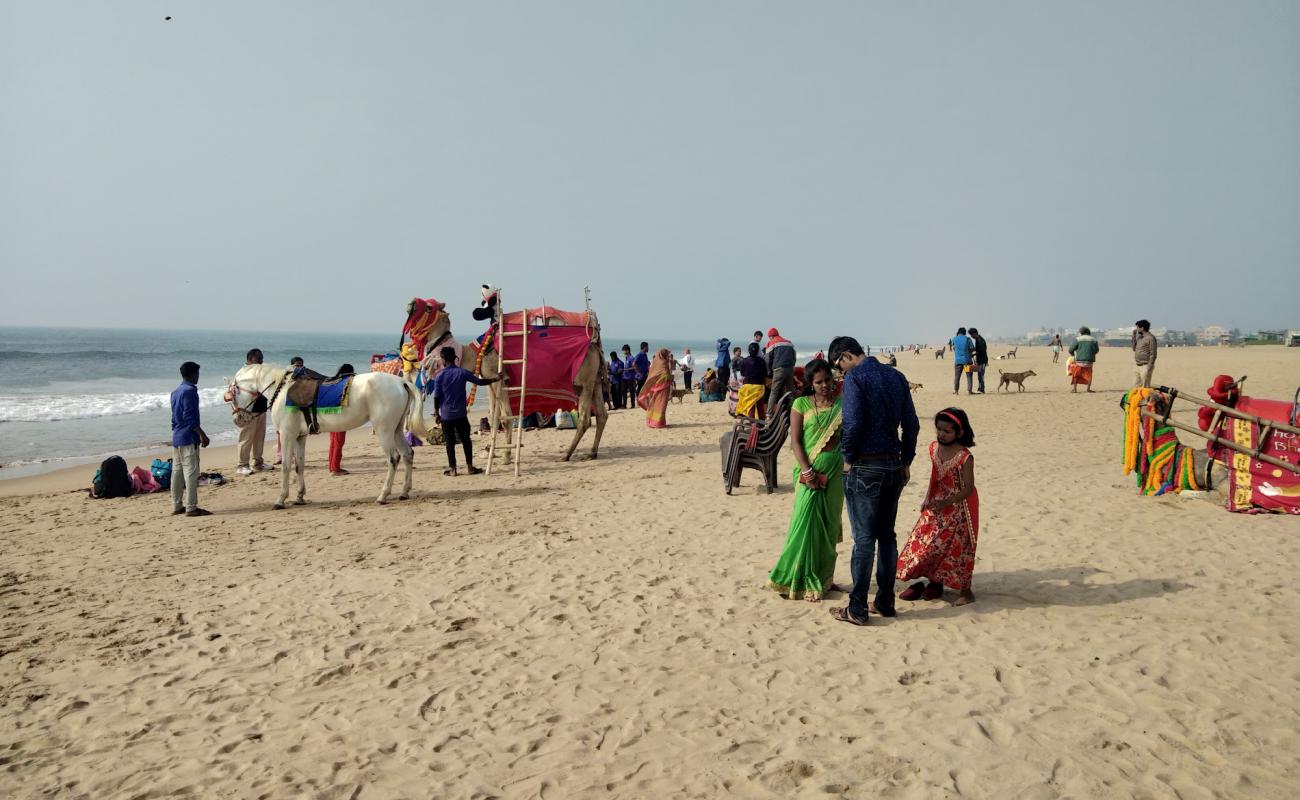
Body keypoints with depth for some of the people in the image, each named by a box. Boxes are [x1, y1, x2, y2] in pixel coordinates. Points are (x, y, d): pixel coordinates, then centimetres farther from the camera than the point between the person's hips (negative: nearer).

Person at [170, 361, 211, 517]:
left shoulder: (175, 392, 15)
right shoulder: (190, 391, -13)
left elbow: (175, 416, 18)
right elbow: (190, 417, -18)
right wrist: (202, 434, -18)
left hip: (176, 438, 9)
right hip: (188, 438, -9)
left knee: (177, 472, 10)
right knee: (191, 472, -8)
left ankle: (177, 505, 15)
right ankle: (191, 508, -8)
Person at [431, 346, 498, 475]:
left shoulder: (440, 376, -7)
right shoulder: (463, 372, -4)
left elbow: (437, 397, -6)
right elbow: (480, 382, 2)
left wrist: (436, 413, 6)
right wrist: (495, 379, 16)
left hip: (446, 415, -1)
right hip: (461, 414, 1)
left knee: (449, 442, 5)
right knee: (466, 440, 10)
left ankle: (452, 469, 8)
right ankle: (470, 466, 12)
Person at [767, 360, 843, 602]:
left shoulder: (842, 405, 7)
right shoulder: (801, 404, 2)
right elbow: (795, 441, -3)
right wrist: (807, 471, -14)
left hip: (835, 473, 2)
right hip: (810, 472, -2)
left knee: (828, 525, 7)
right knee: (806, 523, -6)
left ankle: (823, 578, 20)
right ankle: (802, 581, 4)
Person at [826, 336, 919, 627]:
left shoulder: (855, 377, -11)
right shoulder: (895, 376, 10)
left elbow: (853, 423, -19)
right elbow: (911, 423, 9)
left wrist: (848, 458, -6)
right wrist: (906, 461, 14)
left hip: (864, 467, -7)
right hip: (893, 465, 7)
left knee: (864, 538, -3)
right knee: (887, 535, 14)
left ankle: (857, 609, 3)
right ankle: (885, 602, 21)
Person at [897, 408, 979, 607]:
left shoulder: (965, 457, -19)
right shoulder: (934, 448, 1)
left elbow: (968, 488, -20)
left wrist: (946, 502, -30)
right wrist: (928, 500, 8)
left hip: (958, 507, -6)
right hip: (937, 505, 6)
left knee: (958, 547, -1)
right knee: (926, 542, 5)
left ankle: (965, 590, 12)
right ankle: (934, 582, 21)